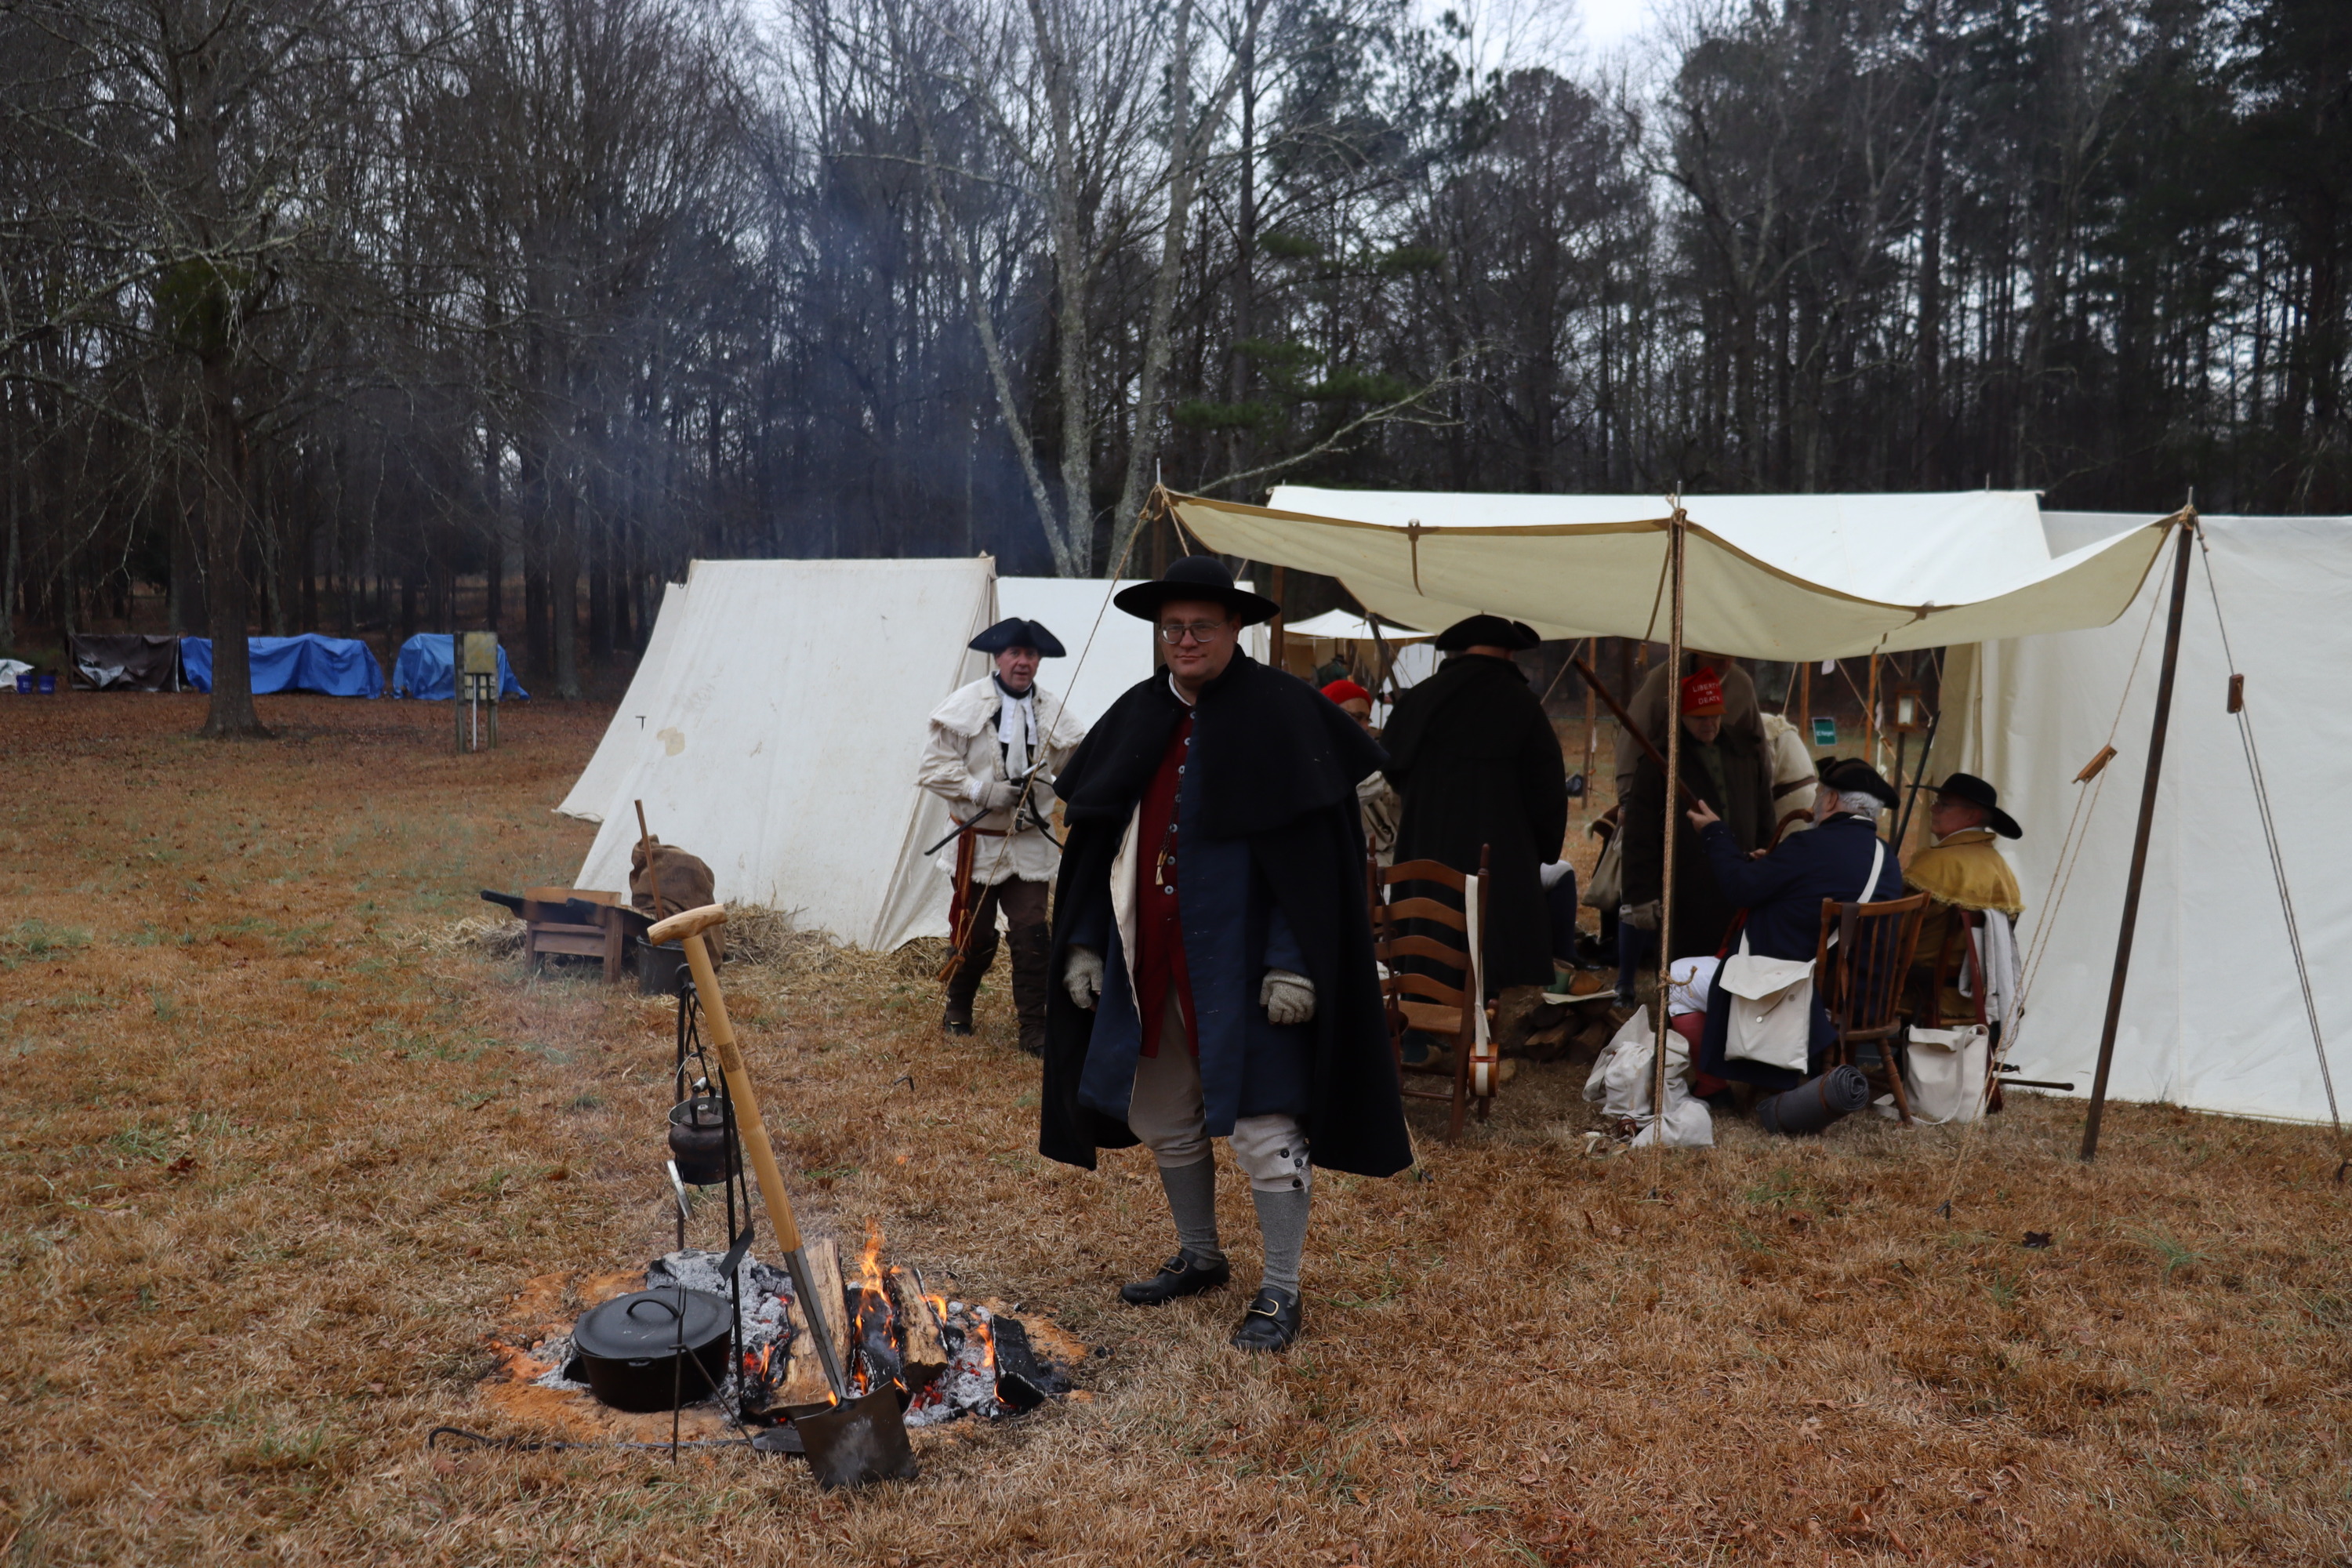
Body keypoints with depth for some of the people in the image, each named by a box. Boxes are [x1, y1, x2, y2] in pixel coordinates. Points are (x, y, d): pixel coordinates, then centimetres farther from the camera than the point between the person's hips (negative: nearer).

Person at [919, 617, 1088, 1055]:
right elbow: (934, 767, -8)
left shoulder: (1052, 711, 4)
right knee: (976, 936, 7)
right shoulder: (965, 705, -7)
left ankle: (1035, 1028, 6)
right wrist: (984, 791, -18)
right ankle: (957, 1010, 34)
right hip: (978, 842, -2)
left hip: (1031, 844, 2)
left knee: (1032, 934, -4)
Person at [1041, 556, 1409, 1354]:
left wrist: (1293, 962, -19)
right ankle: (1200, 1256, 37)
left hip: (1238, 961, -6)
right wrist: (1082, 942, 10)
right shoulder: (1136, 718, 9)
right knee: (1160, 1116, 16)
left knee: (1261, 1125, -2)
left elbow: (1309, 854, -13)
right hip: (1147, 963, 7)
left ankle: (1282, 1293, 14)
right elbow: (1099, 842, 14)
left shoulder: (1279, 714, -9)